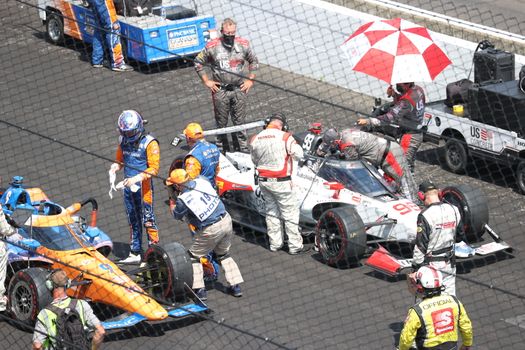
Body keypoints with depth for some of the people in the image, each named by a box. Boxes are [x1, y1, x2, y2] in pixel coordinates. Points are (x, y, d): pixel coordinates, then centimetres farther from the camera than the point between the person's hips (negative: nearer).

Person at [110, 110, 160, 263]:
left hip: (143, 186, -7)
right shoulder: (123, 141, 6)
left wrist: (137, 178, -27)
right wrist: (115, 167, -5)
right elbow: (120, 160, 19)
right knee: (133, 221, 14)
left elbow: (154, 168, -17)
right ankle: (135, 253, 22)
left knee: (148, 219, -4)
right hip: (129, 186, 7)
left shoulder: (149, 143, -13)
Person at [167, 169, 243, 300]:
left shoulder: (182, 199, -16)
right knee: (224, 254, 26)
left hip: (211, 230, -6)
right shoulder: (201, 180, -2)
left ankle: (199, 290, 11)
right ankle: (235, 286, 21)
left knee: (194, 256, 15)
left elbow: (177, 216, 5)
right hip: (226, 221, 6)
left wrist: (172, 202, 22)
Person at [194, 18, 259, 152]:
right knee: (221, 122, 4)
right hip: (220, 90, -1)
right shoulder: (212, 46, -5)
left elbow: (254, 62, 17)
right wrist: (206, 81, 1)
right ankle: (222, 150, 13)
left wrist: (250, 80, 8)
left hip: (239, 89, 1)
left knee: (239, 121, 5)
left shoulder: (243, 44, 2)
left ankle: (242, 148, 13)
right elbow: (198, 63, 5)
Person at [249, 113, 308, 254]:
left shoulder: (255, 139, 0)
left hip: (263, 180, 5)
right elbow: (298, 155, -11)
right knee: (290, 213, 5)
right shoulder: (284, 137, -15)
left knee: (271, 212, 19)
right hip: (281, 182, -5)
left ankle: (275, 243, 25)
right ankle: (295, 246, 7)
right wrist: (293, 144, 7)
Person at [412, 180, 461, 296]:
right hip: (450, 263, 6)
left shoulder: (425, 215, -19)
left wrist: (416, 268, -9)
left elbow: (420, 246, -17)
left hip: (431, 264, -6)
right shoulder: (454, 210, -1)